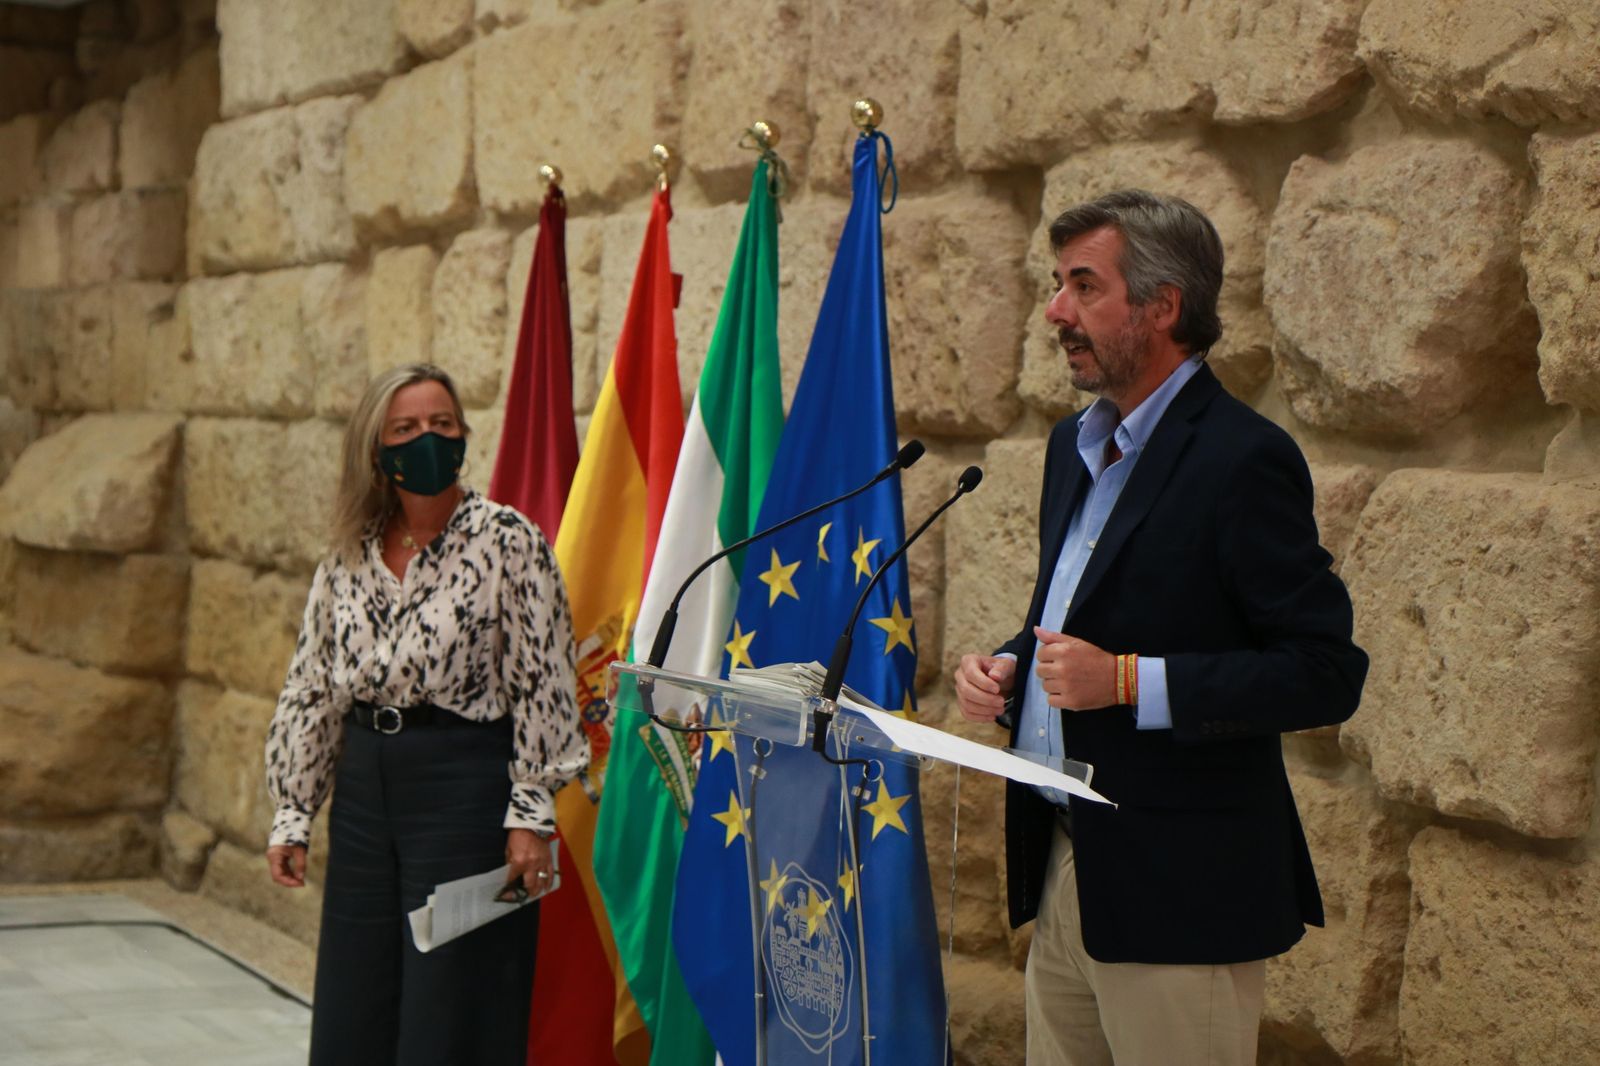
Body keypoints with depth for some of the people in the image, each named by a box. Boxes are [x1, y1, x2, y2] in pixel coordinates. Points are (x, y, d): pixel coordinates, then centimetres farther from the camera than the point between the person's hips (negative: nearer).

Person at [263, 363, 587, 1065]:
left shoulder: (506, 542, -6)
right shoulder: (349, 556, 9)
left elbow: (543, 683, -7)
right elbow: (311, 689, 13)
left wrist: (529, 815, -11)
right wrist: (292, 815, 10)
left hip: (465, 784, -5)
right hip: (365, 790, 5)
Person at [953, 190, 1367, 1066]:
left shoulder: (1244, 459, -14)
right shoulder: (1075, 445, 14)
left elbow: (1327, 673, -18)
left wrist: (1130, 682, -22)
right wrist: (1008, 668, 5)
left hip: (1179, 897, -8)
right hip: (1062, 867, 8)